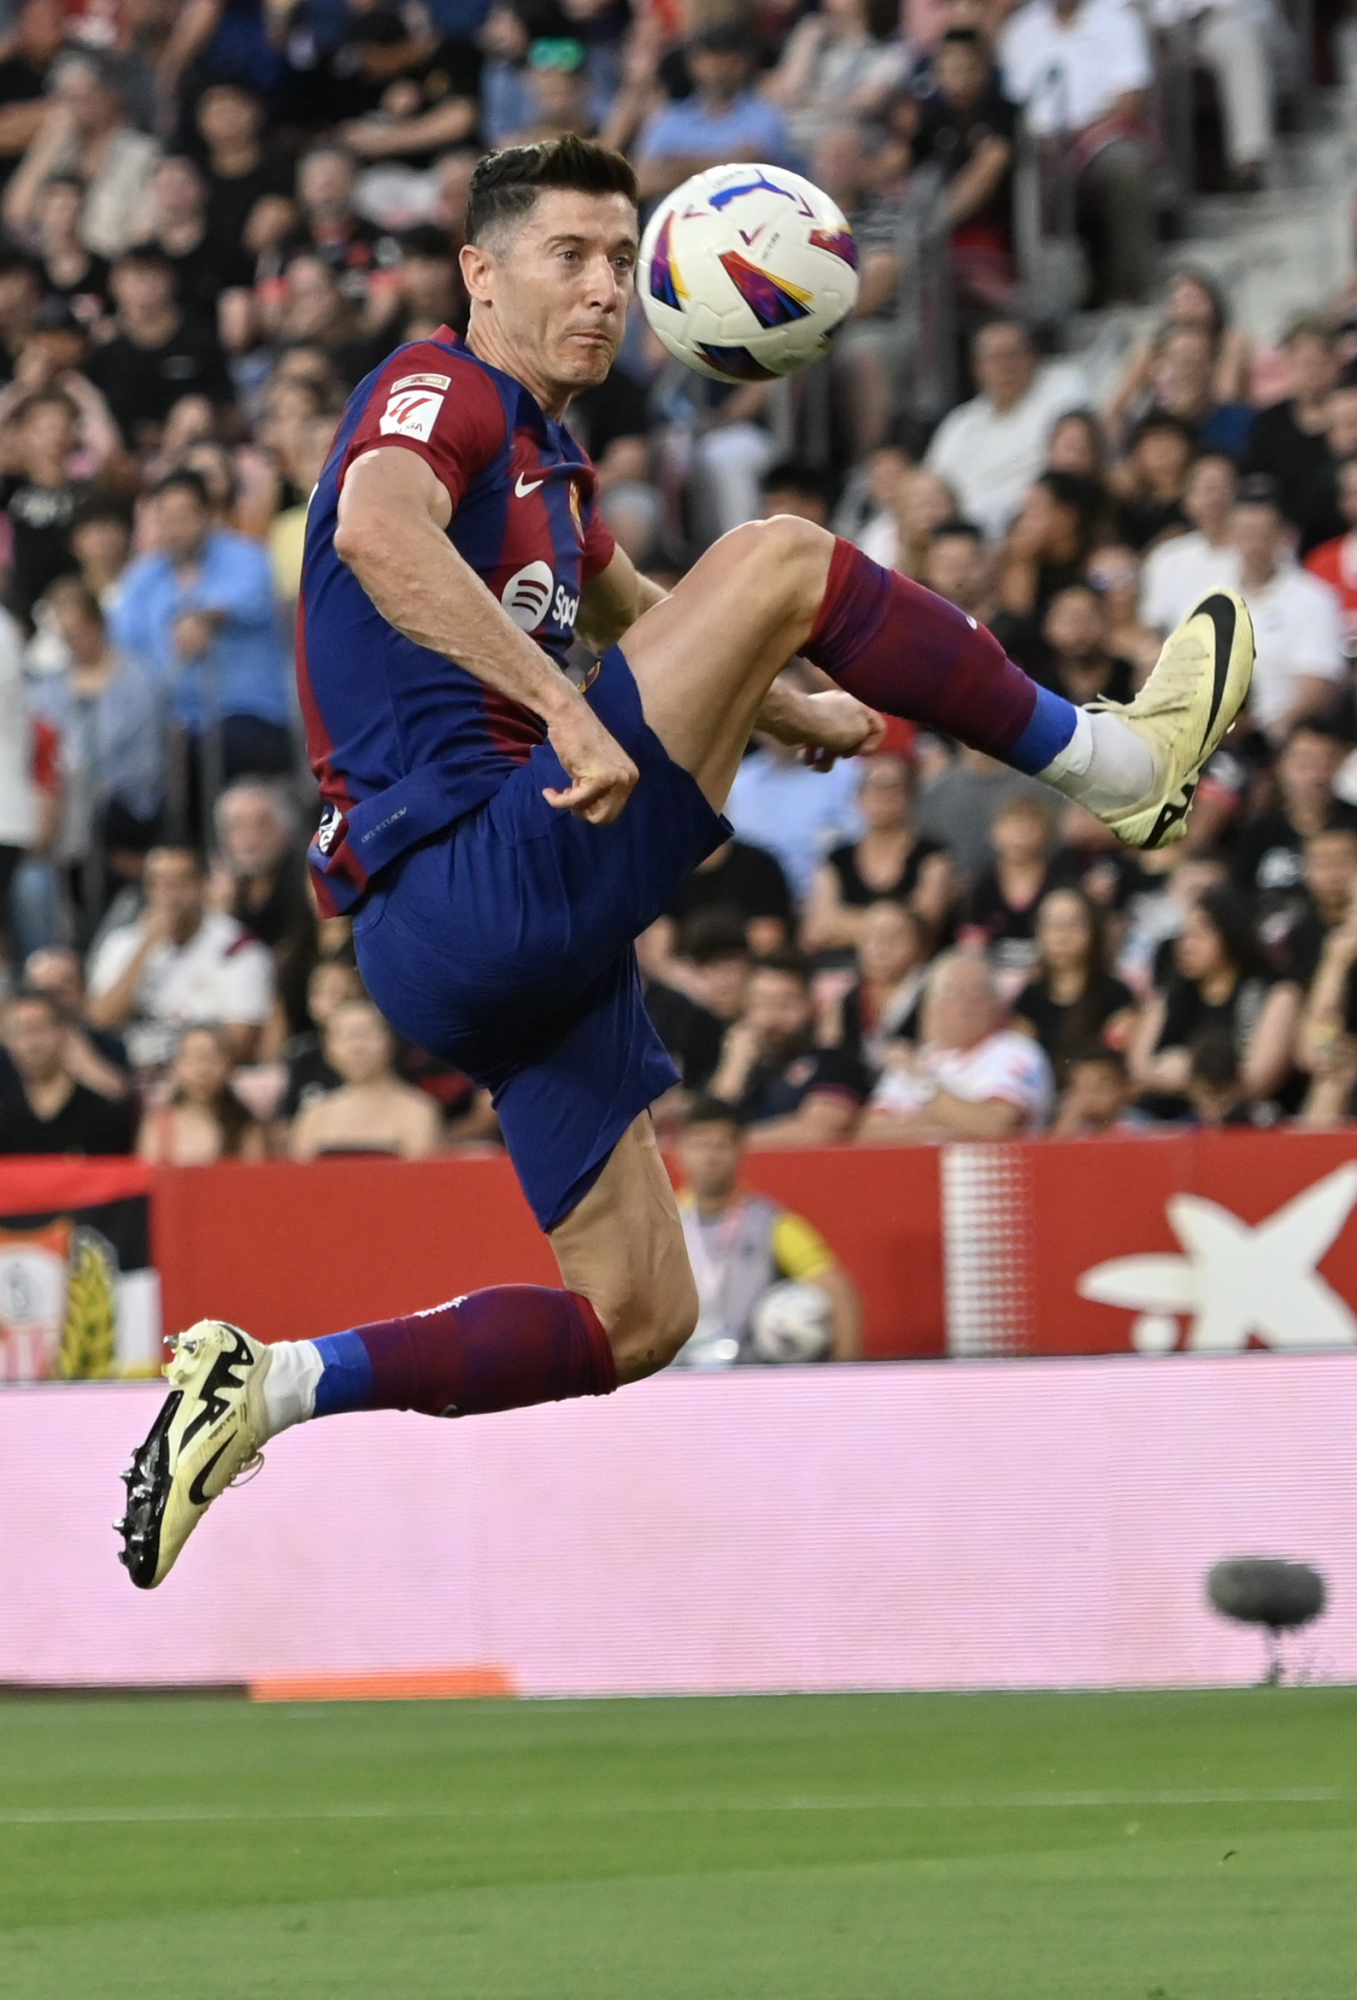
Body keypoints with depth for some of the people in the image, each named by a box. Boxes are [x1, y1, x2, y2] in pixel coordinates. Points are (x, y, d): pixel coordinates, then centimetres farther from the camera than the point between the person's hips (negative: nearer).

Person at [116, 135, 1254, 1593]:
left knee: (635, 1319, 11)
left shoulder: (548, 459, 24)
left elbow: (627, 611, 45)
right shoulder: (442, 390, -6)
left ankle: (275, 1387, 9)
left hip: (523, 944, 10)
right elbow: (379, 535, -29)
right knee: (781, 556, -13)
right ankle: (1116, 762, -1)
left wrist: (801, 707, 39)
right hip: (480, 881, -10)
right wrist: (563, 703, -37)